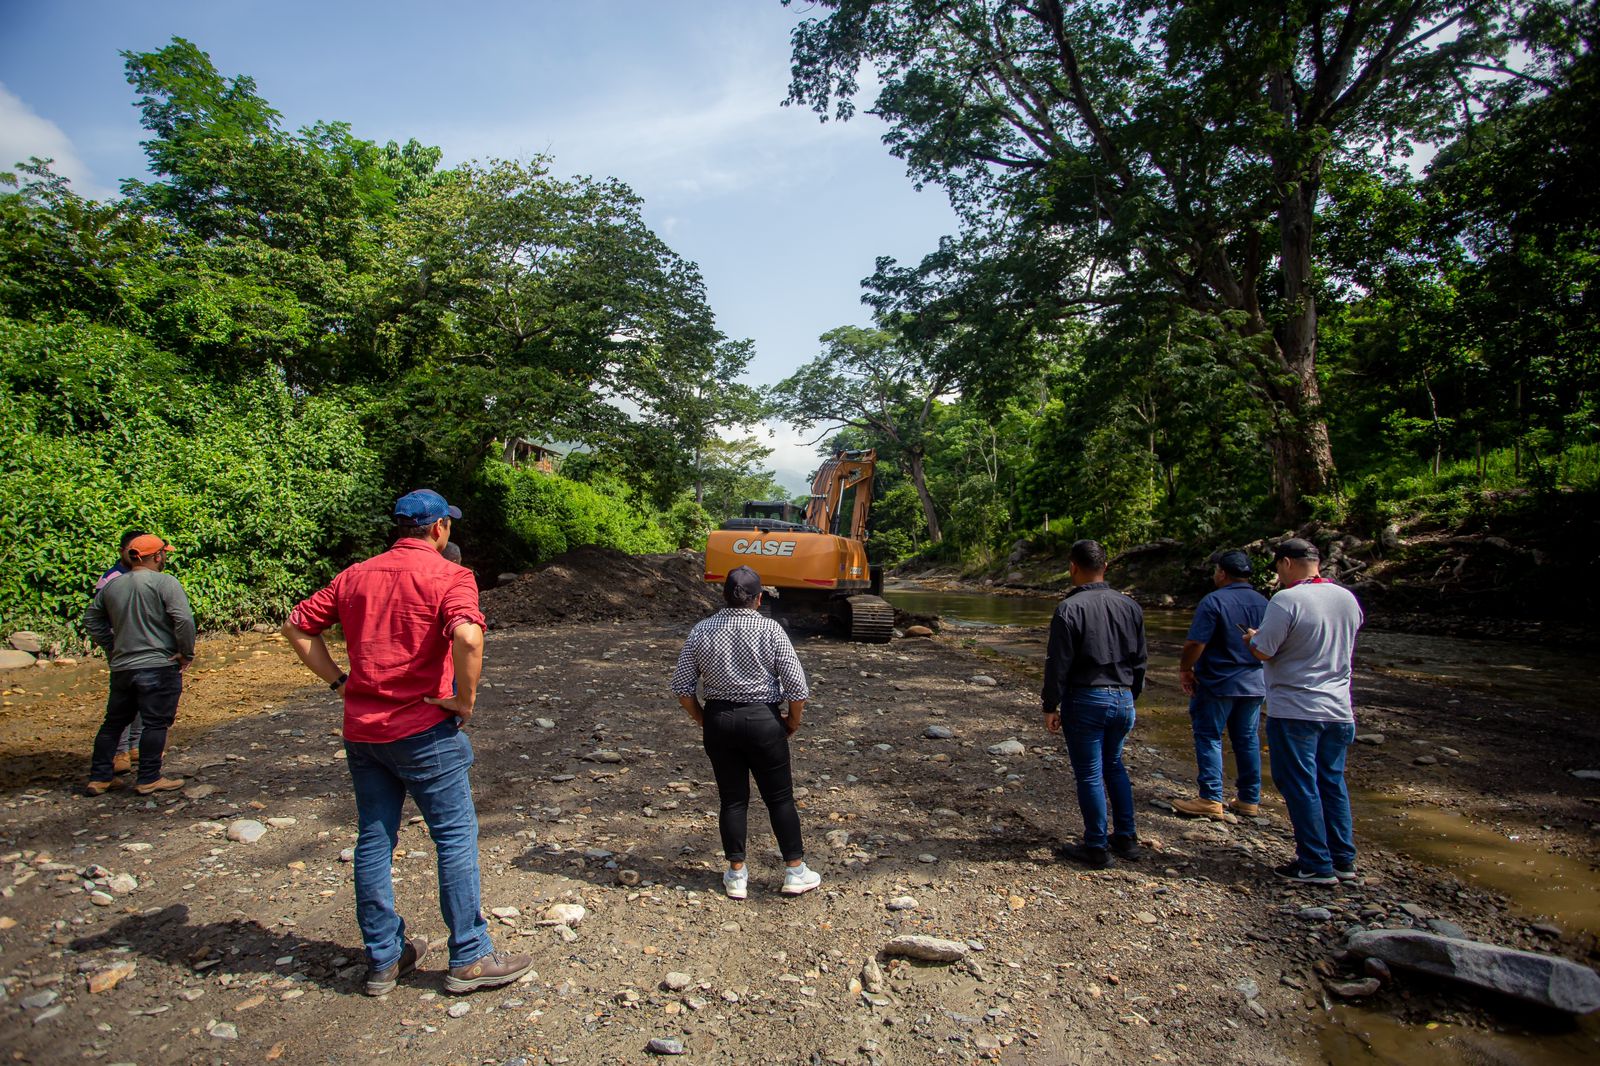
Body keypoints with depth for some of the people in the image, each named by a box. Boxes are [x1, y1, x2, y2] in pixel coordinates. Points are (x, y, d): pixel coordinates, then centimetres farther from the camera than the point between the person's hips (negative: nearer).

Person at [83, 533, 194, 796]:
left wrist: (111, 647, 23)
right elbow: (184, 620, -22)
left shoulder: (112, 585, 9)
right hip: (159, 667, -7)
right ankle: (148, 779, 5)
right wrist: (187, 654, -12)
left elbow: (91, 620, 19)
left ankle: (99, 777, 23)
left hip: (121, 667, 7)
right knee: (156, 724, 1)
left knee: (114, 722, 18)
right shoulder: (164, 582, -13)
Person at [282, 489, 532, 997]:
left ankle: (384, 959, 28)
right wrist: (466, 699, -16)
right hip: (423, 730, -6)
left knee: (373, 841, 15)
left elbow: (297, 626, 13)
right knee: (456, 838, 5)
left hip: (361, 729, 7)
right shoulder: (448, 576, -12)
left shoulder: (356, 575, 8)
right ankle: (470, 959, 14)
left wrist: (339, 680, 11)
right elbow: (467, 637, -30)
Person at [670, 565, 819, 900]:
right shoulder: (771, 630, -11)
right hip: (763, 720, -2)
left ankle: (736, 874, 22)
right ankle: (795, 871, 20)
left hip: (718, 719, 3)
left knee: (731, 798, 13)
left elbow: (681, 686, 1)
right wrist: (793, 721, 4)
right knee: (780, 797, 10)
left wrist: (701, 718, 14)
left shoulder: (701, 631, -2)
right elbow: (797, 686, -12)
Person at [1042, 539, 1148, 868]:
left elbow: (1058, 664, -14)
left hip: (1086, 700, -6)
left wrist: (1051, 707, -6)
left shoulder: (1069, 609, -14)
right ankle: (1126, 839, 27)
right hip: (1123, 699, 6)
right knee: (1114, 766, 22)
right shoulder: (1129, 606, 5)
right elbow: (1139, 659, 12)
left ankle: (1096, 848, 14)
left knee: (1089, 774, 4)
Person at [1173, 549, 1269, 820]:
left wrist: (1184, 670, -5)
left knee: (1209, 738, 0)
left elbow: (1195, 644, -19)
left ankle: (1211, 799, -1)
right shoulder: (1263, 603, 7)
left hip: (1217, 683, -6)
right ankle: (1250, 800, 20)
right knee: (1247, 739, 13)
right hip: (1254, 683, 7)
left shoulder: (1214, 601, -14)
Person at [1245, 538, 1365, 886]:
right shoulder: (1348, 598, 4)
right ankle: (1343, 860, 24)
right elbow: (1345, 648, 18)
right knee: (1333, 783, 17)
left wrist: (1251, 637, 5)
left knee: (1300, 786, 4)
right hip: (1338, 710, 7)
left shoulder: (1286, 600, -18)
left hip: (1294, 710, -7)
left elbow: (1263, 652, -16)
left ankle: (1316, 864, 10)